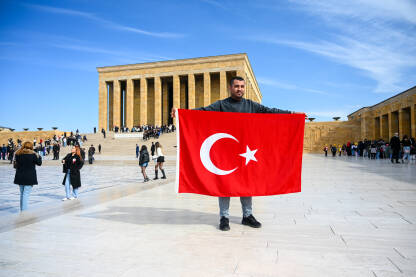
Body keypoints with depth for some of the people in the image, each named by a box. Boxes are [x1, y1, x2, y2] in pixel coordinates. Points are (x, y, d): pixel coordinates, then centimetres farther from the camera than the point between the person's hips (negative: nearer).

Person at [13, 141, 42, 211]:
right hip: (29, 177, -5)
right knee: (26, 194, -6)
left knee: (22, 194, 16)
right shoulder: (32, 154, -12)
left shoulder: (18, 154, 3)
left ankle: (22, 211, 23)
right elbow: (39, 163, 1)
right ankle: (24, 211, -10)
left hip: (20, 176, 6)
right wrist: (38, 156, 15)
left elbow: (16, 165, 10)